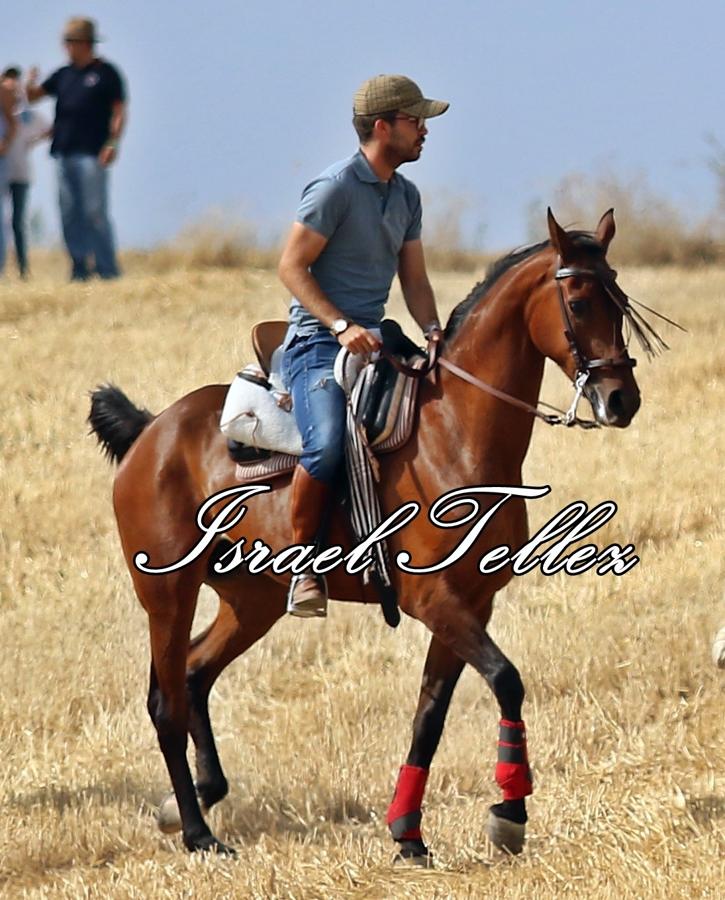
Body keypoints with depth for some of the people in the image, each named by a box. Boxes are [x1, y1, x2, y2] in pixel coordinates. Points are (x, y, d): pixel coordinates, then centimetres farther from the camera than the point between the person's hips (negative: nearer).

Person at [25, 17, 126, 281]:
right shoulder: (63, 75, 17)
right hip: (64, 154, 6)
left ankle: (107, 269, -6)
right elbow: (33, 96, 19)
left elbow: (119, 111, -2)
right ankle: (79, 270, 8)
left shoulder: (105, 73, 1)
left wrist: (112, 143, -14)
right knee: (69, 214, 4)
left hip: (92, 154, -6)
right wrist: (31, 83, -4)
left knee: (95, 212, -9)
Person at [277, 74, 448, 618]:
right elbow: (292, 267, -12)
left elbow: (414, 279, 17)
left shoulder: (406, 196, 15)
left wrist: (436, 333, -2)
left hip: (375, 340, 8)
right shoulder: (336, 188, -10)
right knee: (328, 444, -32)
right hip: (318, 342, -8)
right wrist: (342, 327, -22)